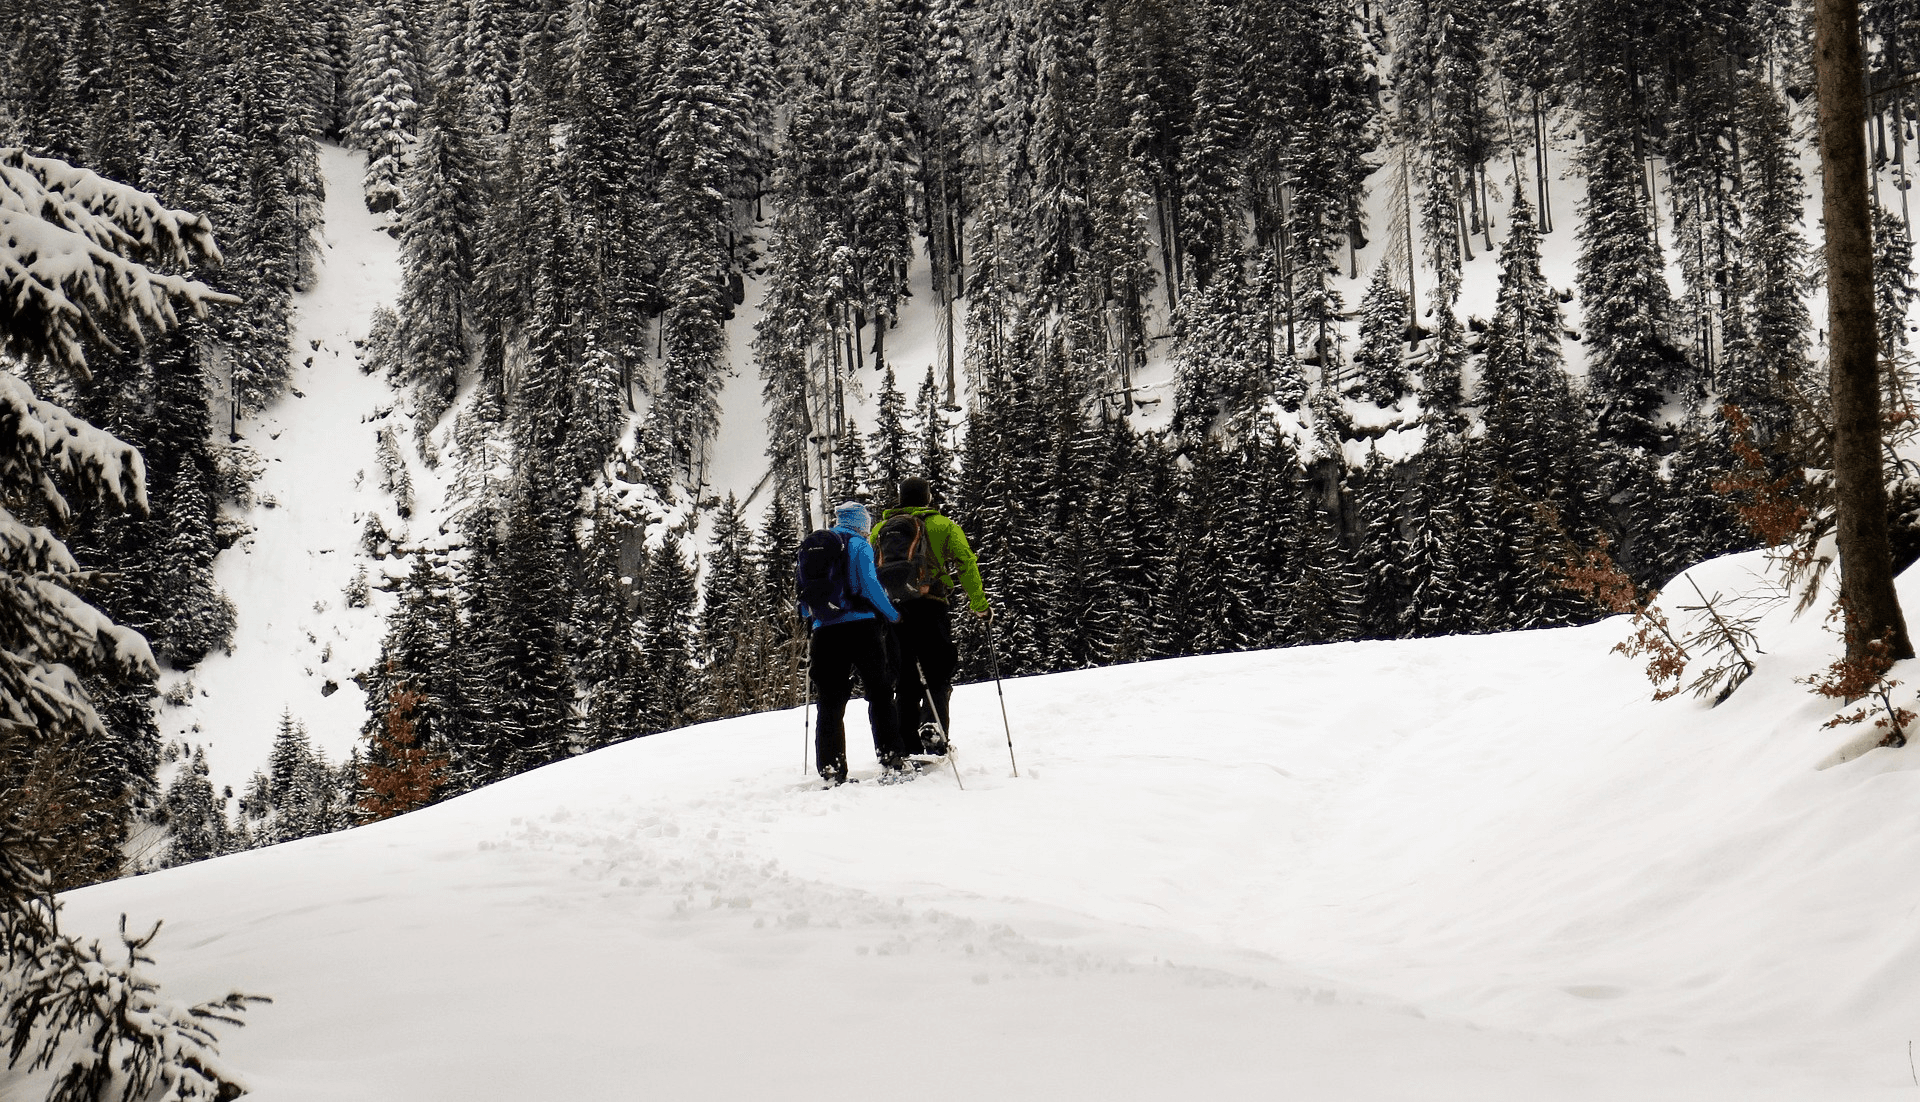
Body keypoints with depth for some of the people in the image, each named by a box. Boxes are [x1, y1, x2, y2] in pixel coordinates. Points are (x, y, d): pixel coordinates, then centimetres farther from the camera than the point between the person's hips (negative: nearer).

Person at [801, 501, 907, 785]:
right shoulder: (860, 546, 0)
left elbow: (804, 602, 15)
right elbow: (870, 585, -11)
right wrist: (894, 615, -1)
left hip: (825, 632, 4)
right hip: (861, 626, -4)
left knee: (831, 702, 4)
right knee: (879, 692, 2)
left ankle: (831, 770, -2)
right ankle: (891, 757, -4)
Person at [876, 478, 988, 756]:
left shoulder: (882, 528, 16)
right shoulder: (942, 525, 7)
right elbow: (966, 563, -1)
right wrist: (980, 604, 3)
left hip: (891, 609, 3)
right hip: (930, 607, -3)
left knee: (905, 681, 10)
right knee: (937, 675, 1)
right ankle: (932, 727, -23)